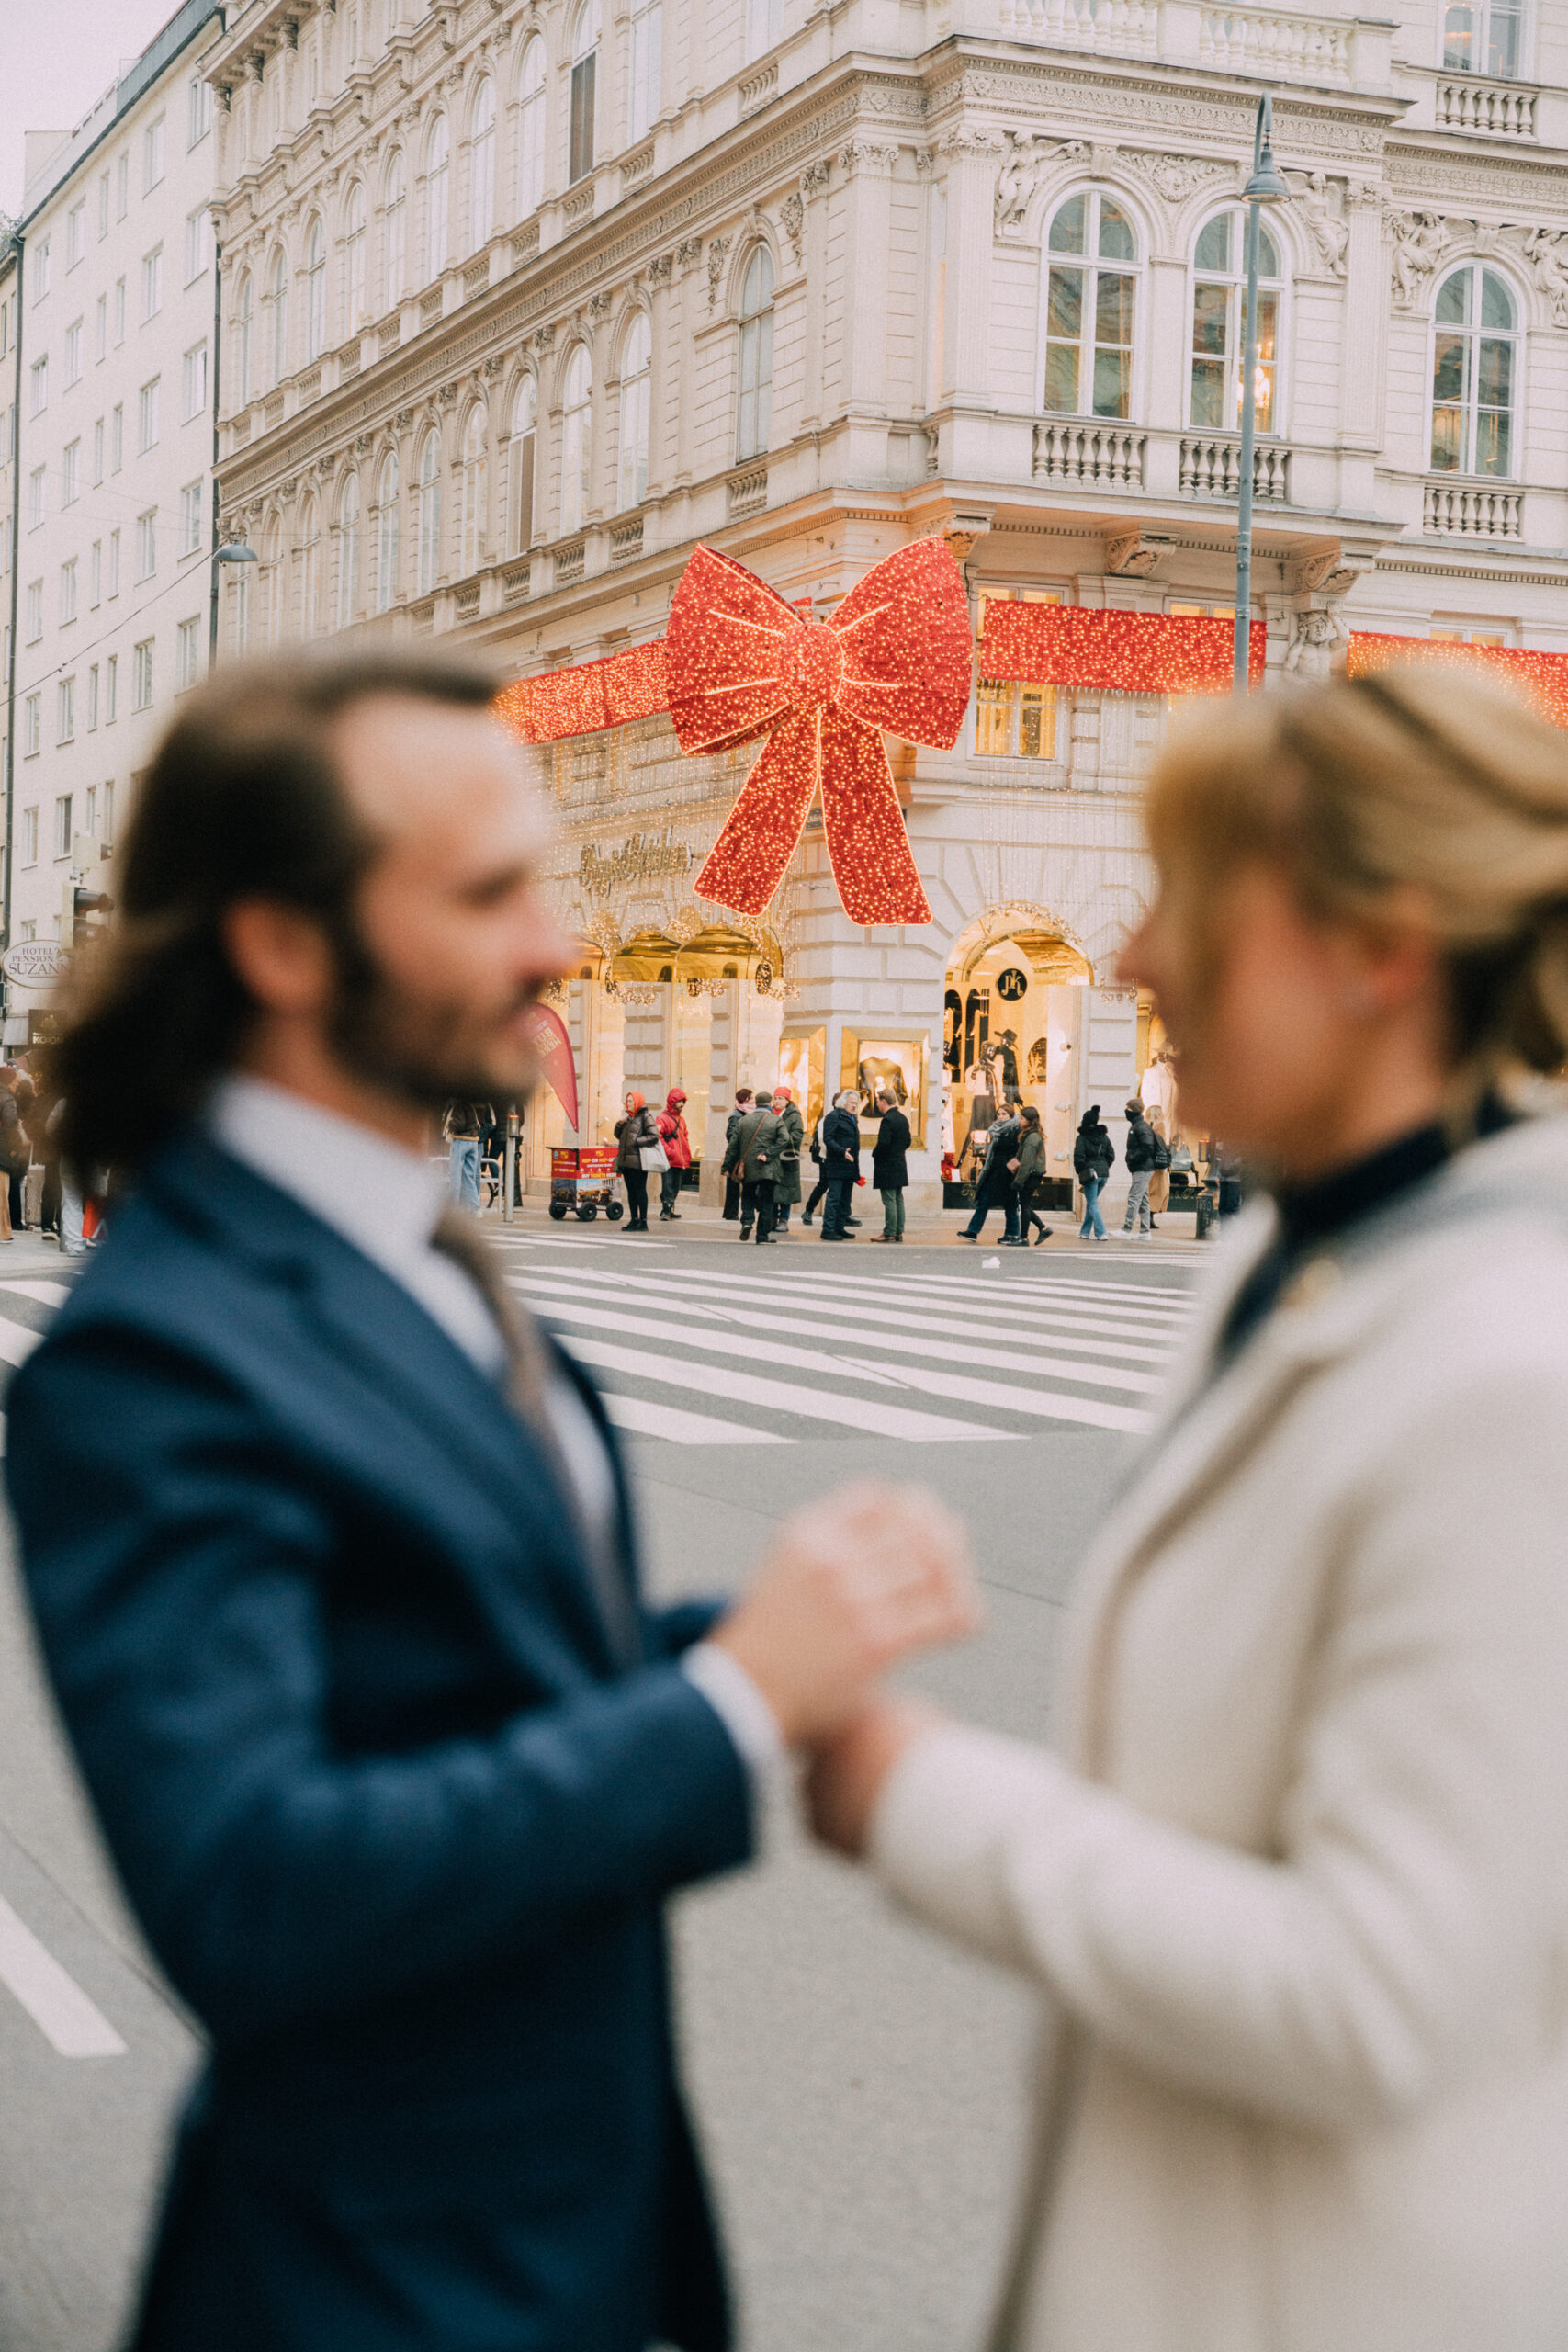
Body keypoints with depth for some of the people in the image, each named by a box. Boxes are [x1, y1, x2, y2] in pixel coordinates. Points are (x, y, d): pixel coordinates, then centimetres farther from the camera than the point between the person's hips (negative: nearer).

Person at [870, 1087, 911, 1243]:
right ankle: (899, 1232, 14)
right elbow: (907, 1141, 16)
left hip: (887, 1166, -9)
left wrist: (874, 1153, -6)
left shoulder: (888, 1120, -18)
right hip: (900, 1165, 9)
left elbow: (883, 1144, -23)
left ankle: (889, 1233, -2)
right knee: (898, 1200, 12)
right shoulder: (903, 1118, 11)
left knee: (889, 1201, -5)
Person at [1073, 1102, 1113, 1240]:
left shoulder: (1082, 1138, -7)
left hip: (1090, 1173, -6)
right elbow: (1111, 1156, 9)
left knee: (1092, 1204, -1)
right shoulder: (1104, 1136, 9)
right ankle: (1085, 1232, 22)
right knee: (1091, 1202, 17)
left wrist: (1080, 1172, 0)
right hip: (1103, 1174, 6)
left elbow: (1078, 1157, -13)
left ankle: (1100, 1233, -9)